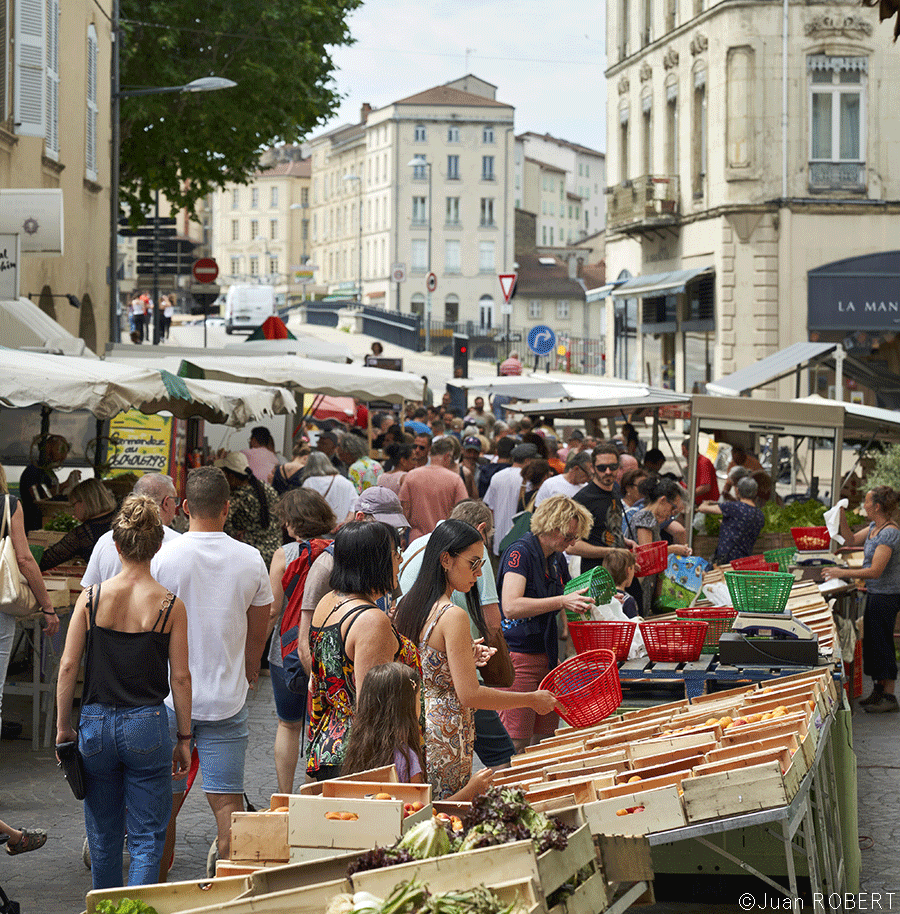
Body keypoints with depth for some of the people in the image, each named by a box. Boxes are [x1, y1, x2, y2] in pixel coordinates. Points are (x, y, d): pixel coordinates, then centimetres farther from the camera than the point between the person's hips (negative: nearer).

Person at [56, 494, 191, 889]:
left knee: (103, 836, 17)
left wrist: (63, 727, 8)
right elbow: (180, 677, -4)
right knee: (147, 838, 4)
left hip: (97, 724, 2)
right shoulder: (170, 605, -7)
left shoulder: (91, 598, -4)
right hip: (147, 725, -2)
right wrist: (184, 738, 5)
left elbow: (68, 667, -2)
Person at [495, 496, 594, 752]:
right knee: (516, 744, -10)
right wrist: (562, 601, -30)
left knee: (545, 739, 8)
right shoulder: (520, 553, -12)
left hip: (546, 655, 8)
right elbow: (511, 606, -26)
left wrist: (591, 600, 12)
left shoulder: (558, 559, 13)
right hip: (518, 656, -8)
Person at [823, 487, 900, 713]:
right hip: (875, 593, 10)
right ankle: (878, 690, 26)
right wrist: (842, 519, 5)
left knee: (882, 643, -4)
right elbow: (851, 540, 21)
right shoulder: (875, 527, 7)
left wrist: (843, 572, -27)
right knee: (871, 641, 16)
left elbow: (875, 570, -26)